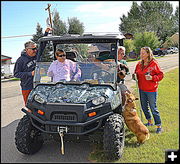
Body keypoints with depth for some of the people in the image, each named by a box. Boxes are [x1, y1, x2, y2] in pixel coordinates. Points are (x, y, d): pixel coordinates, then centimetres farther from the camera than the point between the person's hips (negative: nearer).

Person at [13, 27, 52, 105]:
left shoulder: (36, 55, 3)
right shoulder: (21, 60, -10)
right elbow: (16, 74, -9)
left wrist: (46, 33, 6)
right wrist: (30, 73, -16)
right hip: (27, 88, -4)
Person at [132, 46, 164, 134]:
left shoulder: (154, 63, -12)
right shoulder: (139, 64, 4)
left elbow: (161, 75, -10)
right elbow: (137, 73, 18)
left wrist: (152, 78, -24)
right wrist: (135, 75, -4)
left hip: (151, 90, -6)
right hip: (141, 89, 6)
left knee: (153, 108, -1)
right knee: (144, 107, 17)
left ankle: (159, 126, 15)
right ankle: (150, 122, 38)